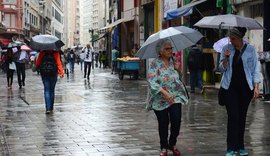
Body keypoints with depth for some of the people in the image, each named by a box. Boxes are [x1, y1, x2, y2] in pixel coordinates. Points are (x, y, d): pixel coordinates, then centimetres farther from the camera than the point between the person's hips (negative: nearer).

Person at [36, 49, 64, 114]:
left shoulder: (42, 53, -2)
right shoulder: (55, 53, -6)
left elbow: (37, 63, 0)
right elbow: (58, 63, -13)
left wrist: (39, 68, 20)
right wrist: (61, 72, -12)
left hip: (44, 74, 0)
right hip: (53, 74, 0)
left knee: (46, 90, 2)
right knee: (52, 90, 12)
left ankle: (48, 108, -12)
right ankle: (51, 108, 17)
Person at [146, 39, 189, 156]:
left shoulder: (173, 62, 8)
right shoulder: (155, 64, -7)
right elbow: (152, 81, -17)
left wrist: (177, 69, 0)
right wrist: (164, 93, -26)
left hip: (176, 97, 3)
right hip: (160, 100, -3)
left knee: (176, 120, -10)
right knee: (163, 124, 5)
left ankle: (172, 144, 14)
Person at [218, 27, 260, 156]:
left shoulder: (250, 49, 0)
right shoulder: (226, 48, 2)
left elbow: (255, 69, 2)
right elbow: (222, 69, 5)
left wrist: (256, 87, -5)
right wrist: (226, 58, -14)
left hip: (245, 87, 1)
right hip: (230, 87, -1)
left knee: (242, 117, 6)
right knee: (233, 116, -8)